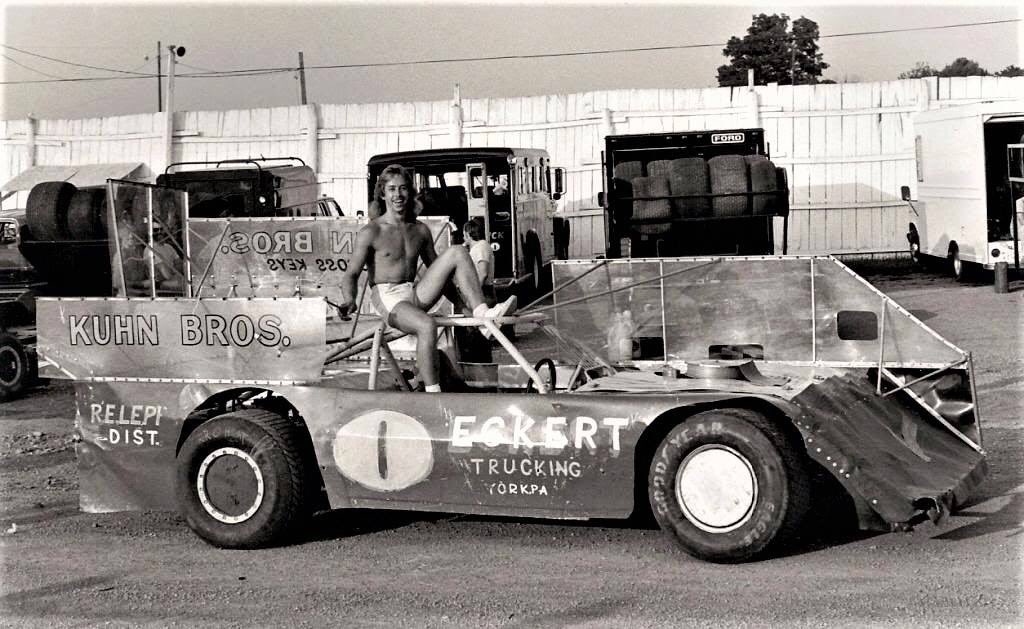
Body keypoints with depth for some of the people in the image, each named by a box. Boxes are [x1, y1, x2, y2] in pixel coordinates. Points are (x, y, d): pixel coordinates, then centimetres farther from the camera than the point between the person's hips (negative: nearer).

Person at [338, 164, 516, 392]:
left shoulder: (420, 231, 13)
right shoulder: (371, 233, -3)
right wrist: (349, 300, -29)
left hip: (417, 294, 5)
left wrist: (462, 301, 15)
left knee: (457, 253, -11)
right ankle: (432, 391, -30)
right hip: (387, 298, -5)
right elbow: (351, 274, -7)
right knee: (427, 326, -38)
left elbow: (437, 269, 21)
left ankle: (482, 313, -20)